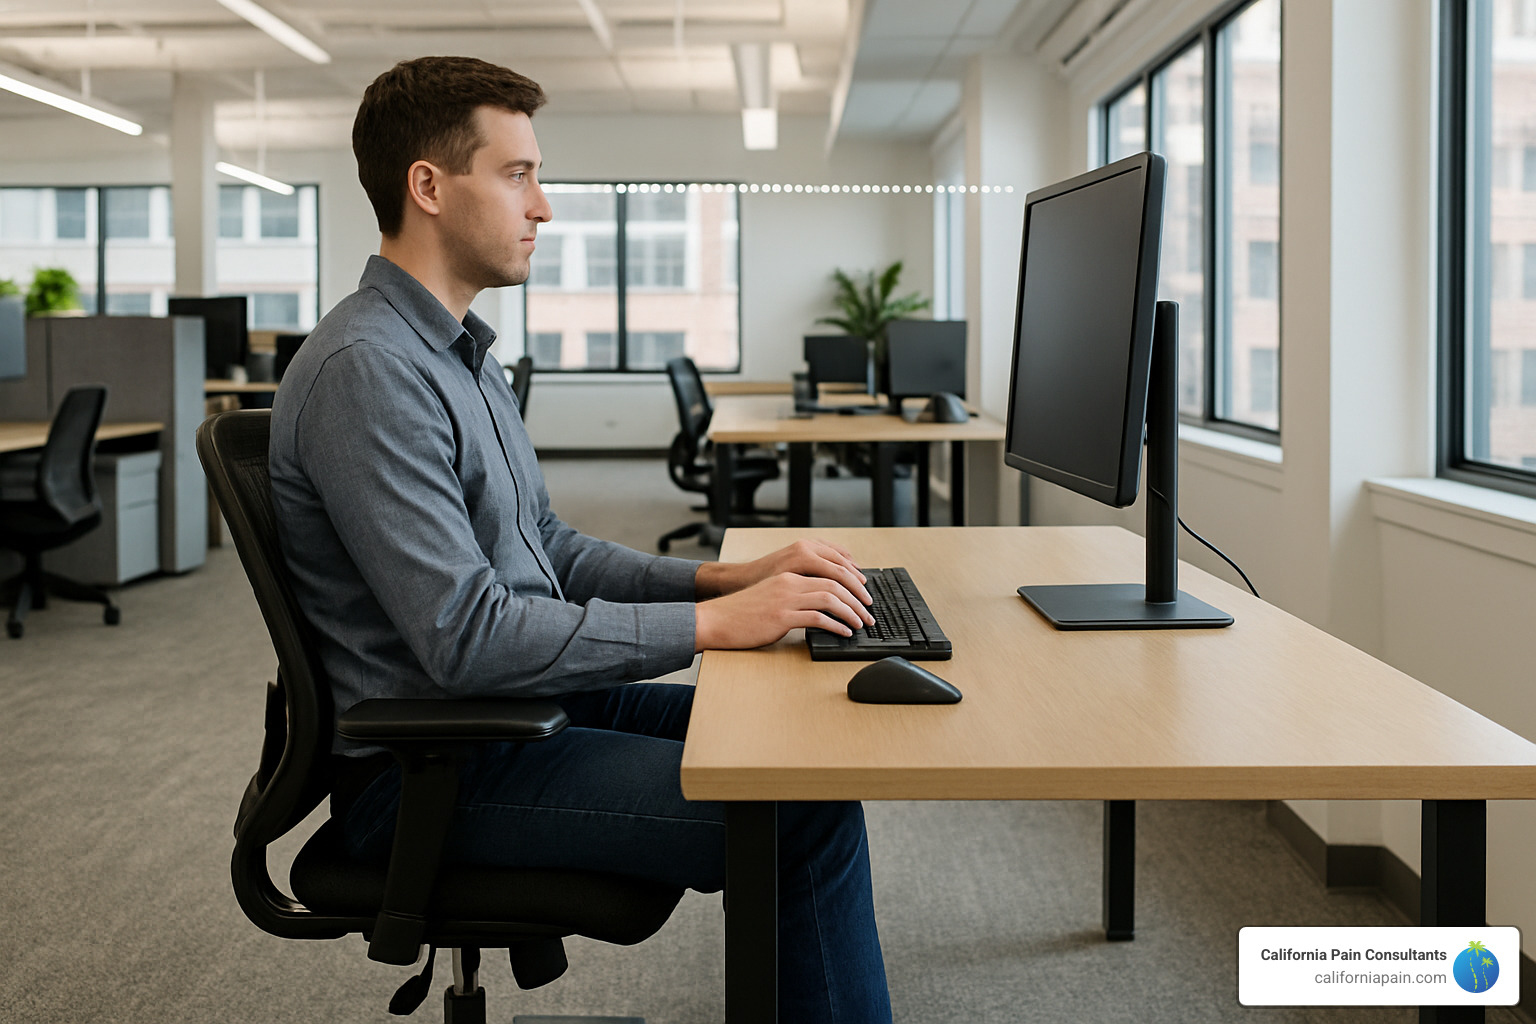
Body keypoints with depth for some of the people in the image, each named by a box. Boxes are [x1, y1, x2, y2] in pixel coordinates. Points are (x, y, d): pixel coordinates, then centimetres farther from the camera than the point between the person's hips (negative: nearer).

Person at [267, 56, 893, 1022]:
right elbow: (468, 637, -26)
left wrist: (726, 576, 3)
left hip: (525, 700, 10)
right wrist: (712, 623, -22)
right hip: (431, 769, -10)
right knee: (808, 816, -18)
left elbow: (548, 550, 17)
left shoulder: (460, 355, 14)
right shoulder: (366, 370, -20)